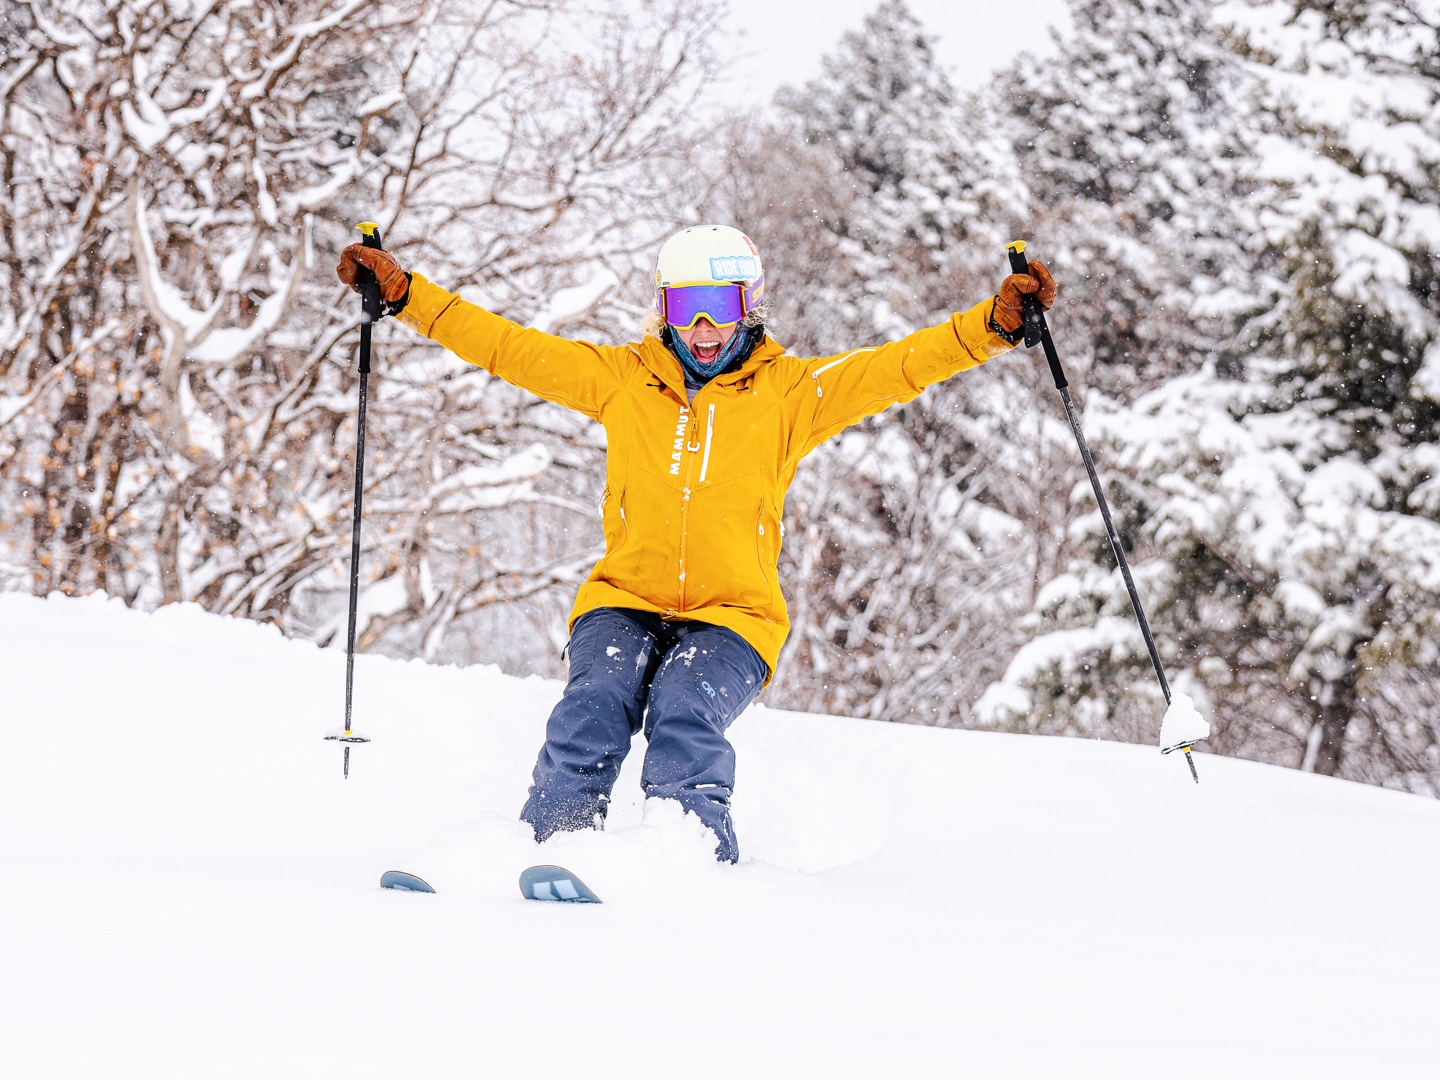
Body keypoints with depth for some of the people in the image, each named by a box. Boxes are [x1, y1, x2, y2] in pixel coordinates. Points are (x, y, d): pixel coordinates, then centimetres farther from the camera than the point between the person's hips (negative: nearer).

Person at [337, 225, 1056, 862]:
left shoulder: (790, 391, 10)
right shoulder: (622, 379, 14)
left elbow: (900, 367, 3)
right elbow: (508, 348, 15)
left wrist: (998, 322, -10)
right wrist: (402, 294, 11)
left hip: (732, 614, -2)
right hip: (625, 600, 2)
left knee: (686, 717, -28)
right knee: (594, 707, -25)